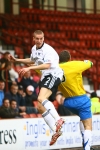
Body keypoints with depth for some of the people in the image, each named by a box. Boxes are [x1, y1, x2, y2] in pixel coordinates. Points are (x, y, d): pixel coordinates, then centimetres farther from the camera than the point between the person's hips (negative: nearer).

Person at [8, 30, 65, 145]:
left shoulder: (48, 50, -14)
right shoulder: (34, 49, 13)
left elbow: (47, 65, -28)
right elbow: (32, 60, 35)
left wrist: (29, 68, -31)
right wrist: (17, 60, 30)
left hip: (53, 75, -9)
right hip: (45, 77, 9)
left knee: (41, 98, -32)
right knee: (40, 107, 2)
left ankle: (58, 120, -37)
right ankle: (56, 131, 4)